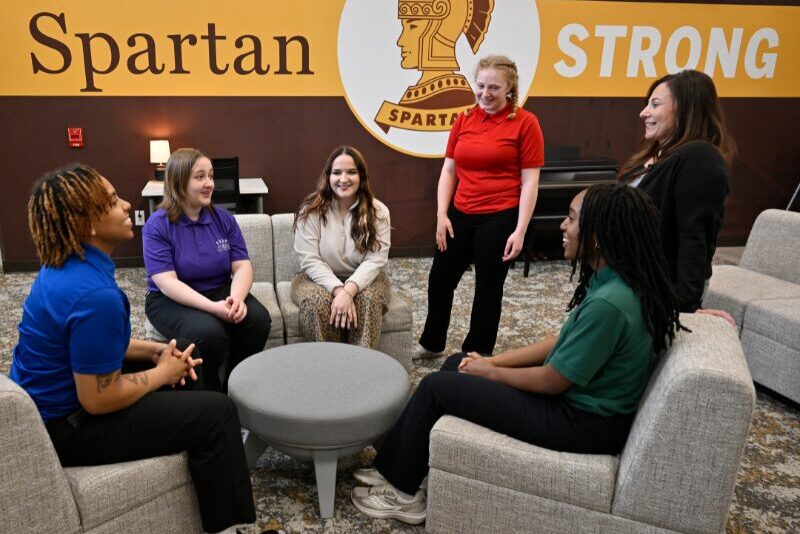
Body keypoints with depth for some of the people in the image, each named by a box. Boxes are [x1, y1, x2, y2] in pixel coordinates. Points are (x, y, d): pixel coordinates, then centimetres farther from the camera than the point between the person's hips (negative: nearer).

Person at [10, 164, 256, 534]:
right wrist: (163, 371, -12)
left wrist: (155, 350, 1)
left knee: (184, 381, 22)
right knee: (217, 414, -9)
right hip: (66, 429, -10)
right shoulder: (95, 295, -32)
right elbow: (98, 400, -27)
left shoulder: (64, 266, 0)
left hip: (48, 402, 10)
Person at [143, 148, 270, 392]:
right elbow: (167, 282, -19)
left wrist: (236, 298, -27)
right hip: (172, 300, -4)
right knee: (208, 333, -34)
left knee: (258, 319, -24)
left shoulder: (223, 219, 2)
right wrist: (213, 307, -32)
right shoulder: (157, 225, -11)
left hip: (221, 291, 4)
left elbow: (242, 266, -4)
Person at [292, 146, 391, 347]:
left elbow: (375, 260, -15)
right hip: (319, 278, 0)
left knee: (369, 300, -31)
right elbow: (310, 261, -14)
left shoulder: (377, 211, -6)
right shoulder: (311, 210, -9)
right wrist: (338, 290, -29)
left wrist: (349, 291, -31)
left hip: (363, 280, 1)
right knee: (317, 301, -33)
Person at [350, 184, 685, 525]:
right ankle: (396, 467, 22)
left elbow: (551, 382, -23)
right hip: (578, 395, 9)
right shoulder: (615, 281, 0)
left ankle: (403, 493, 16)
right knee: (456, 365, 12)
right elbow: (562, 342, 8)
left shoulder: (608, 303, -30)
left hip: (584, 421, -9)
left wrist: (489, 373, -6)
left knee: (435, 387, -5)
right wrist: (493, 360, 4)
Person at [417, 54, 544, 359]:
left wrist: (520, 230, -13)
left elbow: (530, 181, -8)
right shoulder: (464, 119, 7)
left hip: (499, 219, -5)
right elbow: (449, 170, 9)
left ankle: (477, 354, 30)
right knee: (440, 279, 15)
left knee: (488, 288, 10)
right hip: (460, 216, 5)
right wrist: (442, 214, 1)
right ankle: (431, 343, 38)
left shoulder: (525, 123, -7)